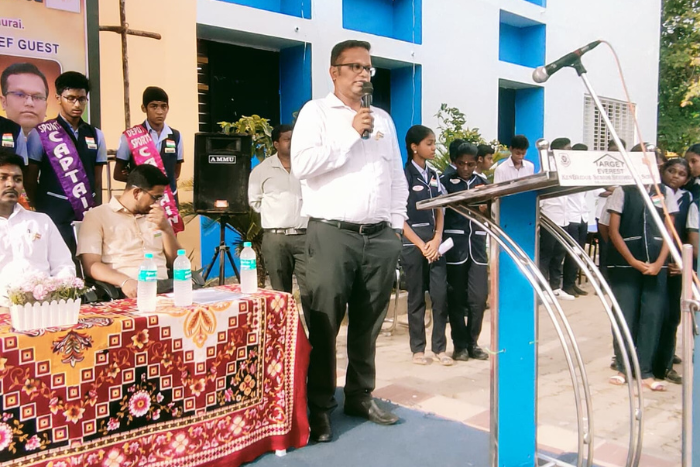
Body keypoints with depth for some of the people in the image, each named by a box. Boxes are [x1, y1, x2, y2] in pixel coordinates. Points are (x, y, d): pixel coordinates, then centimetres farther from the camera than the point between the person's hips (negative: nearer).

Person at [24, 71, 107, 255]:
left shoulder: (95, 135, 9)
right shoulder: (41, 134, -1)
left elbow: (97, 180, 10)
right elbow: (30, 180, 3)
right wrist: (41, 212, 2)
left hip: (88, 215, 3)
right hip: (54, 218, -3)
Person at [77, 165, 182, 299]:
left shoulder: (156, 216, 21)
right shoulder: (97, 216, 5)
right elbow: (91, 265, -5)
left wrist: (166, 229, 2)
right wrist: (124, 281, -21)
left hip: (165, 286, 3)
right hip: (129, 290, -3)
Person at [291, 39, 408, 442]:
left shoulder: (383, 118, 18)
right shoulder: (316, 112, 2)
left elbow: (397, 175, 18)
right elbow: (302, 165, -13)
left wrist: (396, 225, 10)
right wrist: (351, 134, -12)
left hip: (380, 237, 5)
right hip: (333, 233, -4)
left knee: (368, 325, 12)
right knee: (324, 324, 0)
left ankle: (361, 397, 26)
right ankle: (320, 406, 13)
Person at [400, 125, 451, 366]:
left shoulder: (433, 175, 12)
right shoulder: (404, 175, -6)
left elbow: (440, 210, 11)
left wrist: (437, 239, -4)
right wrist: (421, 245, -12)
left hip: (435, 241, 5)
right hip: (413, 243, -5)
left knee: (441, 295, 1)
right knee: (417, 298, 3)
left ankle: (439, 347, 11)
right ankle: (418, 348, 14)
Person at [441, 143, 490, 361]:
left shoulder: (482, 182, 14)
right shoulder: (446, 181, 3)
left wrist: (484, 207, -1)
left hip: (477, 245, 3)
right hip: (454, 244, -3)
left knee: (479, 297, 0)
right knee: (456, 298, 2)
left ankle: (473, 343, 15)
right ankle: (460, 344, 13)